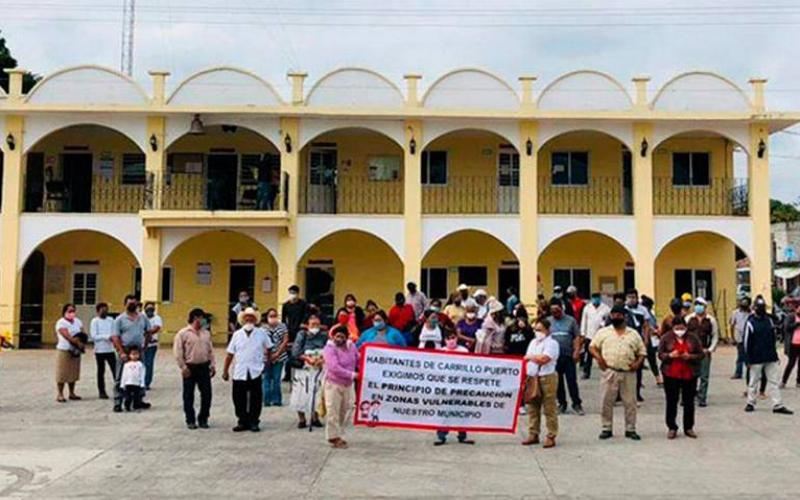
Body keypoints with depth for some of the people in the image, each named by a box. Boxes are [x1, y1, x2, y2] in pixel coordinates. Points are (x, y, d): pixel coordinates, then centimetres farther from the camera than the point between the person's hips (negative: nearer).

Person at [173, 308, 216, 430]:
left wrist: (213, 365, 7)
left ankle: (203, 419, 16)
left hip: (204, 367, 4)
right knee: (188, 395, 4)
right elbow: (177, 352, -7)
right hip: (190, 368, -4)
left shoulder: (206, 333, 11)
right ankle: (190, 420, 14)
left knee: (206, 394, 3)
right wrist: (183, 367, -11)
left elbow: (210, 350, 15)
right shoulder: (183, 333, -5)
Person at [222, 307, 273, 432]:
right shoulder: (237, 334, 5)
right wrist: (225, 371, 5)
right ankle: (242, 422, 17)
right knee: (239, 398, 4)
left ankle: (254, 422, 15)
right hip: (239, 373, 1)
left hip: (255, 372, -1)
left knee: (255, 398, 3)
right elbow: (230, 354, 6)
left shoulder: (261, 333, 2)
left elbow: (268, 348, 16)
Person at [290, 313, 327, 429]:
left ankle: (315, 418, 18)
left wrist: (323, 359, -20)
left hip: (319, 369, 2)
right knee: (302, 393, -1)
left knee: (318, 393, 4)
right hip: (303, 368, -2)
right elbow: (296, 351, -10)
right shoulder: (302, 335, -1)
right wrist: (308, 358, -19)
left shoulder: (324, 336, 5)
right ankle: (301, 419, 11)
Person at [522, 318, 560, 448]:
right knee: (532, 408, 9)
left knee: (549, 409, -3)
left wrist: (530, 357, -3)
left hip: (547, 378, -7)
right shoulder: (533, 342, 20)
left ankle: (551, 437, 1)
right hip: (532, 378, 7)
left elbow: (544, 359, -18)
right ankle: (533, 434, 17)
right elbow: (526, 359, 20)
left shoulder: (551, 343, -6)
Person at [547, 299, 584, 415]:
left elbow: (577, 337, 1)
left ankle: (577, 404, 9)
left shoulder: (570, 320, 2)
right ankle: (562, 403, 20)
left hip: (568, 355, -2)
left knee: (572, 380, -1)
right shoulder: (548, 321, 5)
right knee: (558, 382, 9)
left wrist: (576, 351, -9)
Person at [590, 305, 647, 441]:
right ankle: (607, 428, 14)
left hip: (628, 373, 1)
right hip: (610, 372, -1)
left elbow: (642, 351, 13)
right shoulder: (603, 332, 7)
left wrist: (638, 363, -4)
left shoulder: (633, 334, 10)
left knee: (630, 402, 5)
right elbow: (592, 346, 9)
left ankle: (630, 429, 15)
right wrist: (598, 357, -9)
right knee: (607, 401, 3)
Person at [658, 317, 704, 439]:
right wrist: (669, 355, -19)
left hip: (689, 375, 1)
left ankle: (689, 427, 20)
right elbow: (660, 354, 1)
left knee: (689, 402, 8)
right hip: (671, 374, -1)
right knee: (671, 402, 3)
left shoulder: (693, 338, 2)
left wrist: (690, 357, -16)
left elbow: (701, 354, 3)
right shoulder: (666, 338, 0)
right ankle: (671, 428, 13)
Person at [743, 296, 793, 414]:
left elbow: (773, 339, 15)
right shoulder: (751, 323, -8)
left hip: (771, 358, 5)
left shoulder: (769, 320, 8)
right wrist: (748, 360, -10)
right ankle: (750, 403, 18)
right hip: (756, 359, -5)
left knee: (773, 381, 4)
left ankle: (778, 405, 5)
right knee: (753, 381, 7)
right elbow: (747, 343, -8)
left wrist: (775, 355, 13)